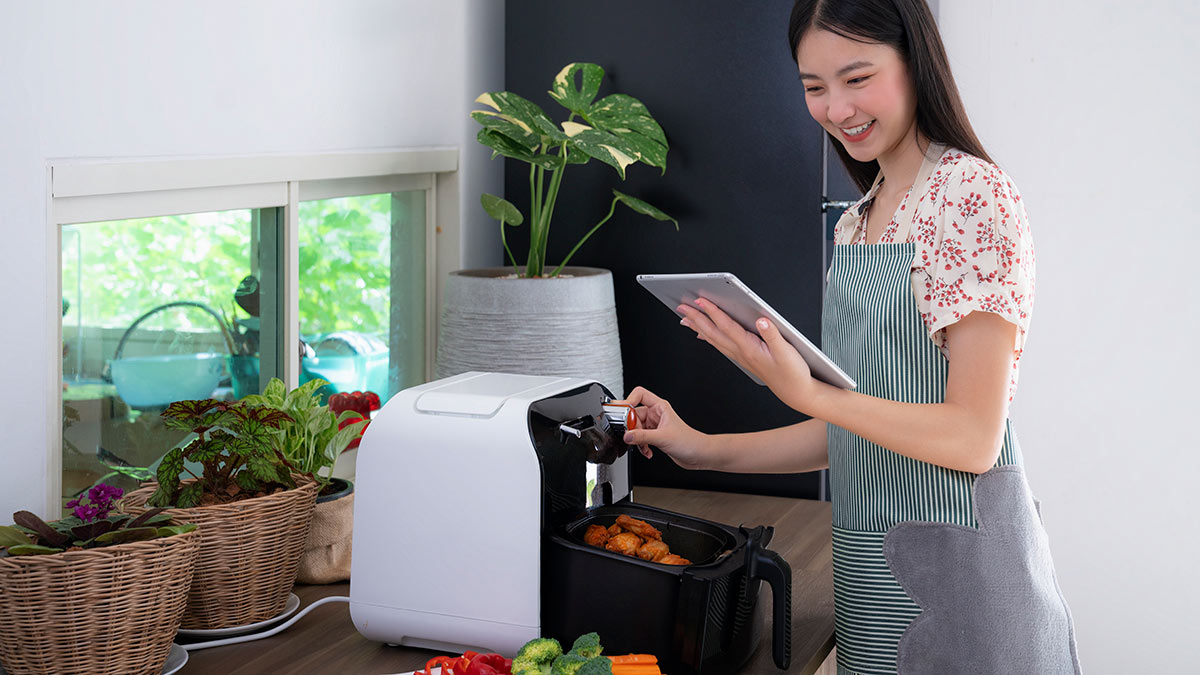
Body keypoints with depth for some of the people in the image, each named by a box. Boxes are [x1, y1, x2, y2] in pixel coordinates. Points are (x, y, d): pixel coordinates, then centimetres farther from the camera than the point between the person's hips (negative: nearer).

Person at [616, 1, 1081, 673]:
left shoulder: (972, 193, -14)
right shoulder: (860, 220, 12)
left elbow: (974, 438, -18)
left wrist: (804, 392, -25)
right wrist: (706, 450, 9)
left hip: (954, 567, -7)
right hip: (871, 564, 7)